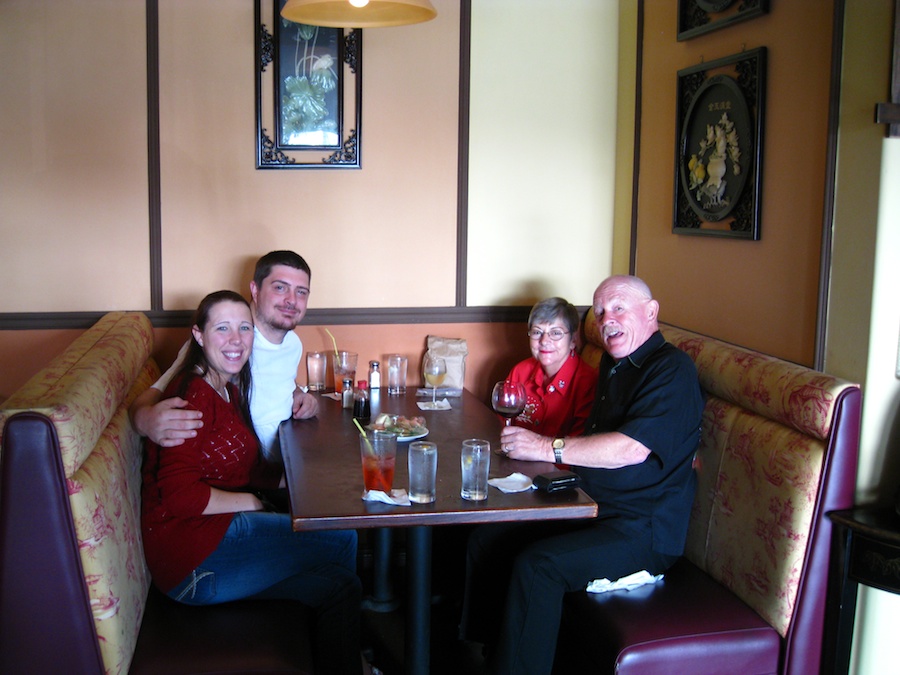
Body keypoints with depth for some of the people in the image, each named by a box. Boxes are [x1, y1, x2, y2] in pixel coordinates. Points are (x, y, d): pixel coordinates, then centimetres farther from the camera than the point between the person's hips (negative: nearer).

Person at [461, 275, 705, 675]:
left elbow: (631, 448, -25)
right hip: (590, 508, 9)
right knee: (486, 538, 0)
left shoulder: (671, 369, -13)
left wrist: (549, 448, -18)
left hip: (643, 531, -9)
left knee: (537, 564, -28)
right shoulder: (612, 365, 16)